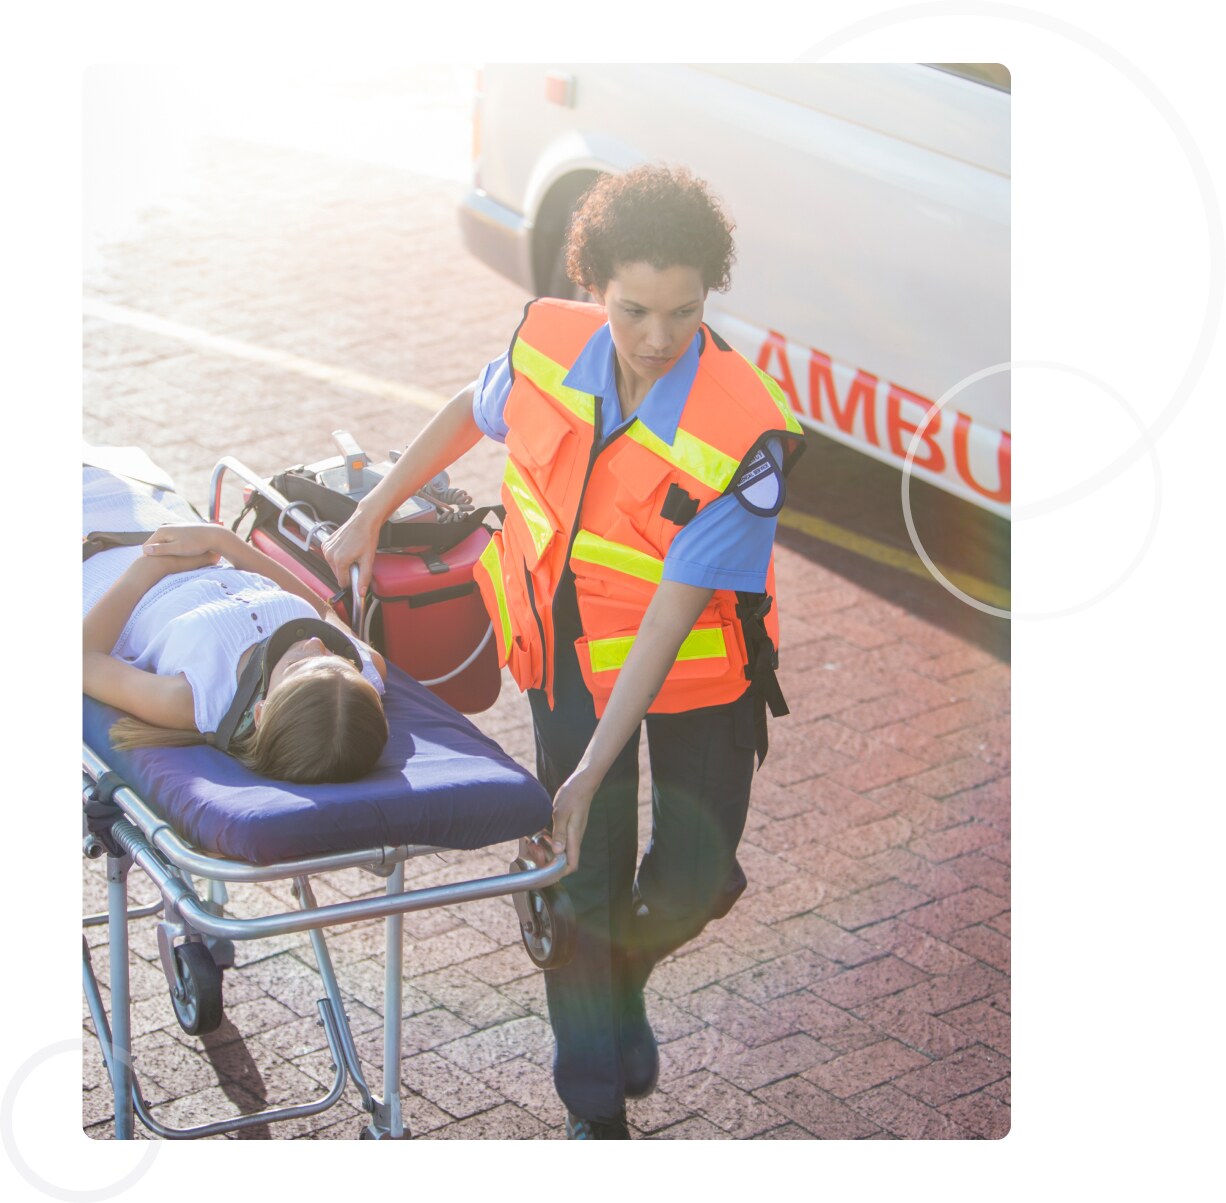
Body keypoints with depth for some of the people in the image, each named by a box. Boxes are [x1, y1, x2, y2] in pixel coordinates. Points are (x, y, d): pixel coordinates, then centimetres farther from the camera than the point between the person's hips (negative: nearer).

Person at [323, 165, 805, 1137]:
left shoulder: (742, 435, -30)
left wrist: (593, 773, -29)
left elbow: (672, 615, -29)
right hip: (569, 646, 2)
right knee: (584, 879, -1)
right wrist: (373, 513, 15)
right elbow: (469, 414, 8)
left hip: (697, 665, -2)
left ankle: (625, 975, 38)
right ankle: (596, 1107, 18)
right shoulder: (550, 343, -17)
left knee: (692, 881, 0)